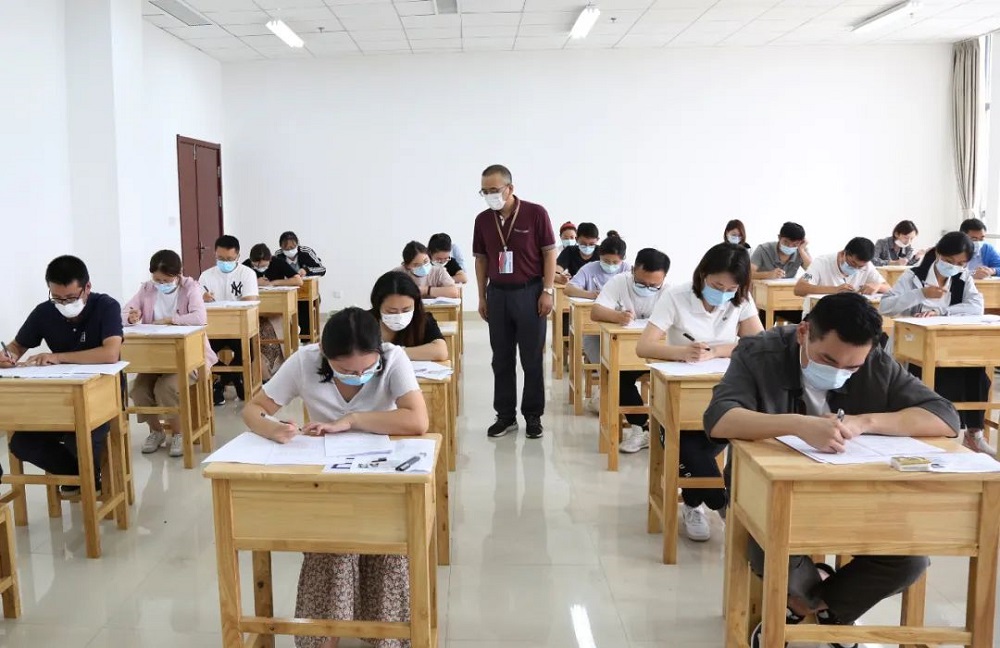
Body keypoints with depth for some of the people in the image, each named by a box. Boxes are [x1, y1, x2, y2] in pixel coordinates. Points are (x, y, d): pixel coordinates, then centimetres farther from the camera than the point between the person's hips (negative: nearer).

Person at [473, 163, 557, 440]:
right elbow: (481, 259, 11)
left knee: (532, 359, 4)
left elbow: (549, 253, -5)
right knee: (501, 359, 9)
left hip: (529, 292, -4)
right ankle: (505, 415, 19)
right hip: (497, 294, 4)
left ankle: (533, 416, 15)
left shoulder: (535, 213, -8)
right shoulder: (483, 220, 4)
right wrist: (482, 297, 9)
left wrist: (548, 291, -10)